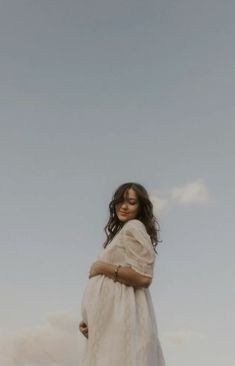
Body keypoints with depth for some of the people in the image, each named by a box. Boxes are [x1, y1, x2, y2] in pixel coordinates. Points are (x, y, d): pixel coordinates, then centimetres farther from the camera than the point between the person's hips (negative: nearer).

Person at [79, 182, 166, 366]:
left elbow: (143, 277, -17)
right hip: (115, 315, 9)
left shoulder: (133, 228, -5)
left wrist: (103, 267, -9)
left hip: (123, 314, -9)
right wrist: (90, 319, 9)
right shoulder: (122, 232, 22)